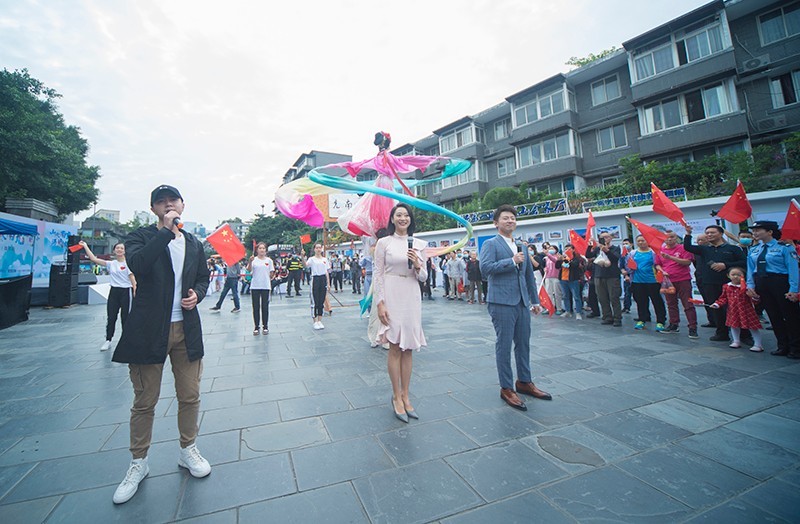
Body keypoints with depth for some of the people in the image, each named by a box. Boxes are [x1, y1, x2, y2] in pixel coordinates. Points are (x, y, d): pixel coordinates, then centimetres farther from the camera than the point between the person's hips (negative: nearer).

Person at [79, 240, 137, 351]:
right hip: (114, 291, 4)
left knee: (125, 317, 2)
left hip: (126, 291, -4)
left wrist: (135, 293, -13)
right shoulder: (111, 264, 10)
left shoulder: (128, 263, -4)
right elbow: (93, 259, 8)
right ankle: (108, 341, 18)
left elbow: (132, 278, -8)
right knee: (111, 317, 8)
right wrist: (85, 246, 8)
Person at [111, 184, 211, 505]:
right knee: (144, 402, 9)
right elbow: (137, 264, -23)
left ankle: (188, 450, 32)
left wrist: (197, 294, -2)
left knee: (190, 397, 11)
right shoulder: (141, 237, -1)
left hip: (186, 330, 3)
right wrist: (167, 230, -21)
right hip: (149, 331, -3)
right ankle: (138, 463, 30)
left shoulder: (194, 245, 11)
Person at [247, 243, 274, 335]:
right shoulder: (254, 259, 0)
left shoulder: (269, 260, 5)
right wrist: (250, 261, -30)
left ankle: (265, 326, 14)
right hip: (255, 286, -1)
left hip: (266, 286, 1)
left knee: (265, 307, 5)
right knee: (256, 307, 5)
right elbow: (249, 270, -17)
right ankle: (256, 327, 13)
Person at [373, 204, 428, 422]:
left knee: (408, 348, 9)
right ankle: (397, 397, 15)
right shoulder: (384, 242, 0)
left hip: (412, 297, 4)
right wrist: (380, 303, -10)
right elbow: (377, 274, -2)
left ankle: (405, 396, 21)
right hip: (391, 296, -3)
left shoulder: (418, 244, 9)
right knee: (395, 347, 1)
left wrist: (417, 265, -10)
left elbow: (423, 277, 11)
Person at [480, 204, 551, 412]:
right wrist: (512, 261, -18)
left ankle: (524, 382, 32)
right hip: (502, 303, -7)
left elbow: (529, 275, 22)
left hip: (522, 302, 7)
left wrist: (535, 300, 20)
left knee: (523, 344, 15)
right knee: (504, 346, 1)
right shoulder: (491, 244, -3)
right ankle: (506, 389, 13)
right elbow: (485, 267, -19)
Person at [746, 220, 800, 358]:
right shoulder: (753, 251, 10)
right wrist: (750, 285, 3)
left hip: (781, 283, -5)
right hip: (761, 284, 5)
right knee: (774, 316, 11)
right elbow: (750, 269, 12)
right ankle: (783, 346, 22)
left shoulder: (785, 248, -6)